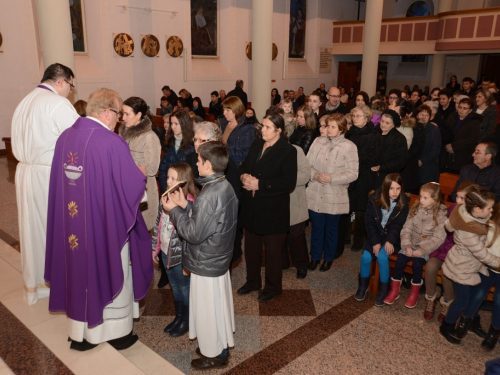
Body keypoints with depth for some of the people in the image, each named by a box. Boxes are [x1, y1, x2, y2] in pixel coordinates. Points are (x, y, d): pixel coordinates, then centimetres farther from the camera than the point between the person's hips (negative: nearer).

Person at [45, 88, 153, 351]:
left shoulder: (65, 137, 1)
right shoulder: (112, 142, -21)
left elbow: (62, 179, 11)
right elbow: (134, 184, -17)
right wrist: (141, 177, 5)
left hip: (71, 221, 6)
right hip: (106, 223, -6)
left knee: (79, 269, 19)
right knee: (111, 272, 12)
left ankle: (80, 334, 33)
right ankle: (118, 332, 29)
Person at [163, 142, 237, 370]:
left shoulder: (208, 197, -30)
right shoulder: (225, 187, -1)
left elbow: (193, 234, -25)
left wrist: (174, 210, -15)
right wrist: (186, 205, 2)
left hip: (206, 263, -9)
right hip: (220, 259, 9)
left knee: (207, 309, 11)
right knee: (218, 305, 23)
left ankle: (213, 354, 31)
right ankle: (222, 345, 42)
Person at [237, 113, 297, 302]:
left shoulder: (288, 151, -12)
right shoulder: (256, 145, 8)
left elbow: (289, 182, -20)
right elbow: (244, 167, 15)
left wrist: (260, 184, -21)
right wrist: (244, 176, -10)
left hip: (273, 210, -6)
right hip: (251, 207, 6)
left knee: (273, 251, 9)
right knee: (251, 247, 18)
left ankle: (272, 287, 28)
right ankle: (252, 281, 37)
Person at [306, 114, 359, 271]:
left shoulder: (349, 147, -9)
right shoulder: (318, 142, 2)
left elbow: (353, 174, -10)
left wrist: (331, 178, -19)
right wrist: (315, 175, -17)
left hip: (334, 196, -2)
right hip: (315, 194, 2)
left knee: (331, 228, 15)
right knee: (316, 227, 15)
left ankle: (328, 258, 35)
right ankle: (315, 256, 34)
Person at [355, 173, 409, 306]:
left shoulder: (403, 203, -11)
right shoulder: (374, 199, -9)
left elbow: (397, 225, -11)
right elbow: (370, 223, -8)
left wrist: (390, 241, -26)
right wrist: (375, 242, -17)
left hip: (392, 237, -2)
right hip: (375, 235, 2)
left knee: (382, 256, -26)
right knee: (366, 257, -19)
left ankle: (384, 289, -6)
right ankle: (363, 284, 9)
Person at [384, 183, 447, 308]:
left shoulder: (441, 215, -11)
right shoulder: (416, 208, 1)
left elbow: (438, 238, -14)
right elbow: (406, 229, -1)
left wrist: (422, 250, -23)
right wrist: (407, 245, -15)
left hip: (427, 247, -3)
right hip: (412, 244, 3)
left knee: (417, 263, -27)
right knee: (400, 259, -20)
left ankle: (414, 292, -3)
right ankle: (394, 290, -3)